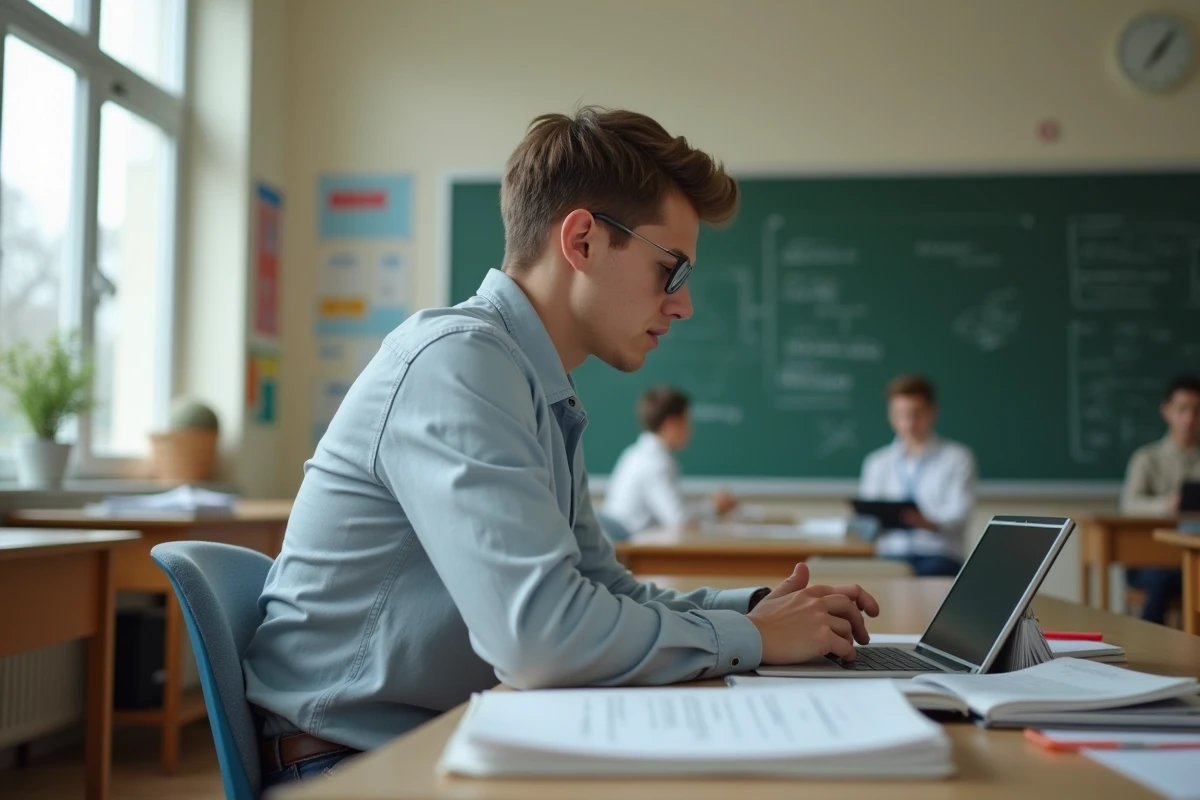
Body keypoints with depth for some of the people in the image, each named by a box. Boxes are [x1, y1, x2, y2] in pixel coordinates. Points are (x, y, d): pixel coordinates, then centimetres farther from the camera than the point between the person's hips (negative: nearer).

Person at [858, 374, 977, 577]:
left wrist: (931, 523, -27)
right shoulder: (877, 463, 18)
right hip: (891, 555, 2)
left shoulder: (958, 458, 8)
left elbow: (959, 514, -5)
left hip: (939, 555, -1)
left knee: (930, 572, -35)